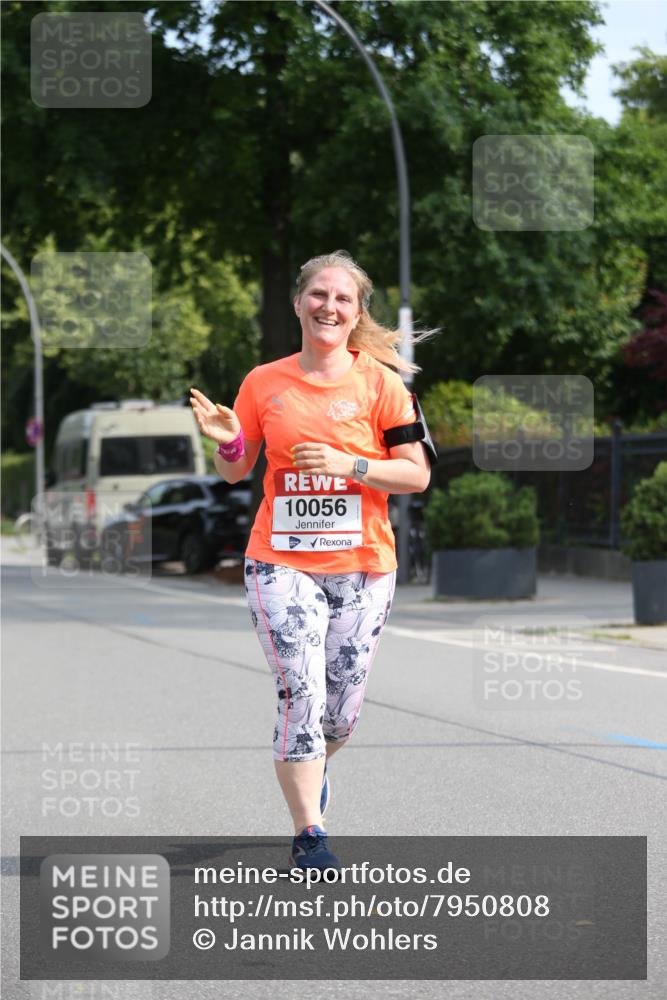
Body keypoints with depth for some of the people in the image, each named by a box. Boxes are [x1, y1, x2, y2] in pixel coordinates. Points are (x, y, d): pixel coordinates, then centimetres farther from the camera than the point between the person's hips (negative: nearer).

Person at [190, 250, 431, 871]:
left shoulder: (379, 382, -1)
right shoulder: (264, 382, 4)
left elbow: (417, 474, -2)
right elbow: (236, 472, 14)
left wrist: (348, 465, -16)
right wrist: (227, 442, -8)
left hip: (361, 565, 0)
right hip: (282, 563, 0)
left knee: (343, 711, 8)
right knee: (301, 695, -14)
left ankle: (312, 768, 42)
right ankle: (308, 837, -8)